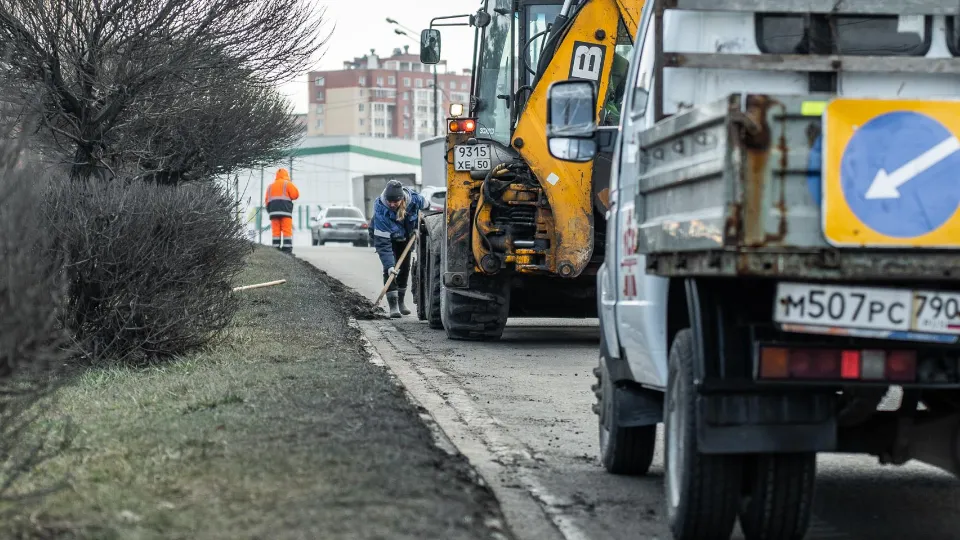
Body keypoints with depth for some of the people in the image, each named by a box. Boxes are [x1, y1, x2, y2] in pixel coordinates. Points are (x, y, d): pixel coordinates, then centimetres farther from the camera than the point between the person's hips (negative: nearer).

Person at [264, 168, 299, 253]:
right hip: (285, 210, -4)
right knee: (287, 230, -8)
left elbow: (267, 200, 15)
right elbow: (295, 195, -2)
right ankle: (287, 249, -16)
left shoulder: (270, 186, 20)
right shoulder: (287, 184, 5)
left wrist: (269, 211, 18)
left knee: (276, 231, 2)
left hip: (273, 211, 4)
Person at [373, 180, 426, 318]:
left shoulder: (414, 199, -31)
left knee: (405, 268, 10)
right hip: (387, 238, -4)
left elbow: (425, 208, -2)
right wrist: (389, 265, -43)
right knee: (390, 270, -17)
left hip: (406, 237, 4)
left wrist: (417, 227, -12)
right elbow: (382, 243, -37)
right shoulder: (380, 211, -39)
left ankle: (400, 302, 24)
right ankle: (393, 306, -17)